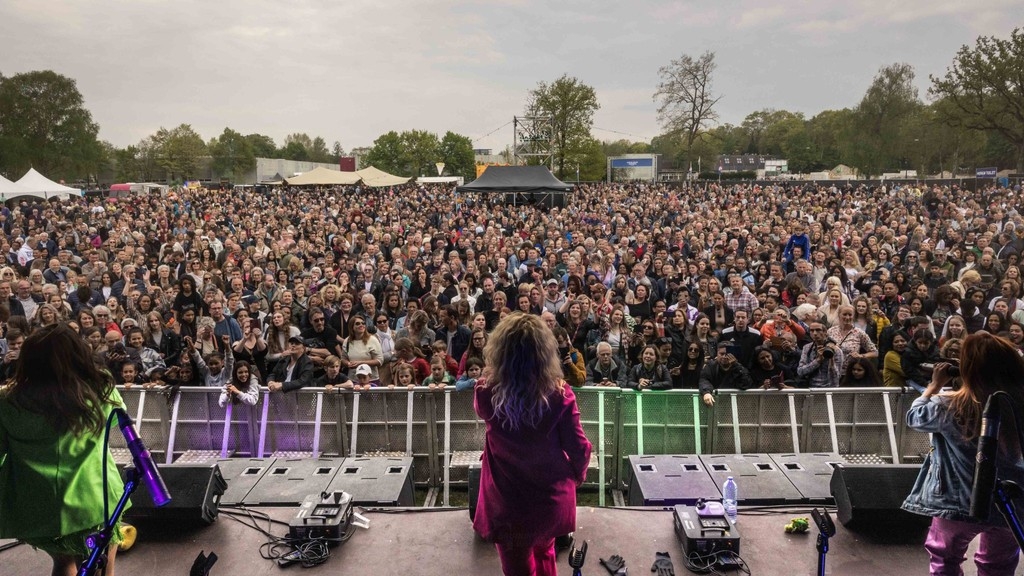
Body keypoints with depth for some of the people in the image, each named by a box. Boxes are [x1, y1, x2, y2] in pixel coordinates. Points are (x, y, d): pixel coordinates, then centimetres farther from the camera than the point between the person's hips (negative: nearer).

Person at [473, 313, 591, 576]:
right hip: (552, 497, 1)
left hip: (507, 504, -1)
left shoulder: (486, 394, -21)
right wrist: (578, 475, 8)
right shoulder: (560, 395, -23)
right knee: (544, 551, 33)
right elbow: (578, 448, -12)